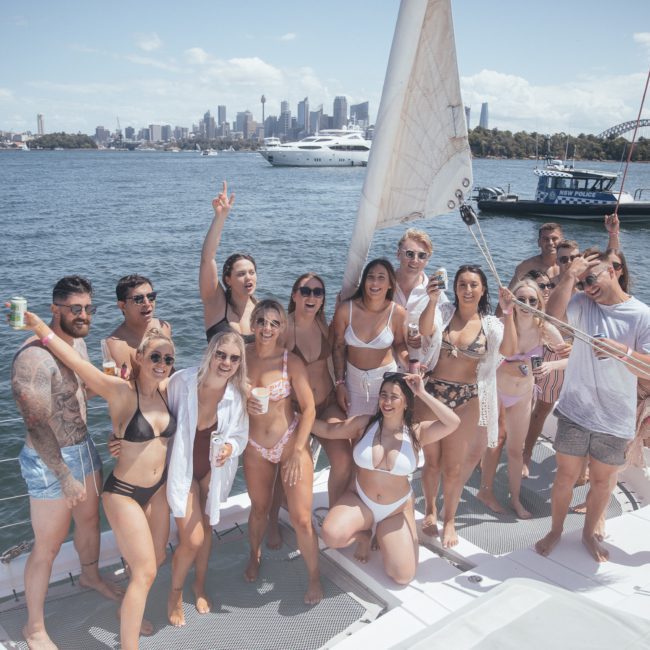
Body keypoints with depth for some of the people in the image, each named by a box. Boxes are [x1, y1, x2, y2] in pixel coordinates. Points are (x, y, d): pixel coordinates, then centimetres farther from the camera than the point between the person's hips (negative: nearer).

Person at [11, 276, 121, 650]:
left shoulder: (78, 343, 1)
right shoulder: (34, 358, -27)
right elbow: (37, 425, -26)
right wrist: (65, 476, -24)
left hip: (84, 448, 8)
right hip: (50, 461, -8)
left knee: (90, 519, 27)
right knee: (49, 546, 6)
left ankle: (91, 576, 54)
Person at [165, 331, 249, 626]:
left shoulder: (237, 394, -20)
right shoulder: (181, 381, -27)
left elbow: (240, 434, -8)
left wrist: (230, 447, -29)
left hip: (214, 469, 3)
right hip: (182, 467, -2)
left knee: (206, 528, 19)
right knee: (192, 539, -5)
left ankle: (199, 585, 47)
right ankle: (175, 594, 26)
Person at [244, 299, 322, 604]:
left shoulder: (291, 362, -14)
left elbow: (309, 408, -11)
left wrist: (297, 453, -15)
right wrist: (244, 403, -16)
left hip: (291, 442, -3)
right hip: (255, 446, 3)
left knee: (301, 518, -4)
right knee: (259, 508, 21)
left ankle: (314, 576, 21)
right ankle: (255, 555, 51)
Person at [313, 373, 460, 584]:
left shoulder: (416, 433, -11)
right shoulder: (364, 424, -9)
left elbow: (453, 423, -26)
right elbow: (328, 429, -1)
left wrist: (422, 394, -27)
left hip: (397, 510, 0)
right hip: (360, 501, 0)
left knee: (403, 576, -10)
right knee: (332, 536, -30)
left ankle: (381, 535, 21)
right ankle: (364, 535, 7)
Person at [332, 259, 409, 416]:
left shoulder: (398, 313, -15)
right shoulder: (345, 309, -14)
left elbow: (399, 345, 1)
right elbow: (339, 347, -3)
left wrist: (410, 362, -19)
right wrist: (339, 383, -2)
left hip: (386, 379, -1)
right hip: (354, 378, 1)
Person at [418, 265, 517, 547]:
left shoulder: (490, 324, 0)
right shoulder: (443, 312, -3)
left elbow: (509, 350, -17)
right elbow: (425, 330, -23)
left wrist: (508, 314, -27)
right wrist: (432, 300, -38)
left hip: (466, 400, 0)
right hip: (432, 392, 0)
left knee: (453, 466, 8)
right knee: (432, 460, 12)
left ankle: (449, 520, 29)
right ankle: (430, 510, 36)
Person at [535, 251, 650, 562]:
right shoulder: (582, 304, -3)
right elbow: (552, 315, -24)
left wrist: (623, 352, -33)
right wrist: (570, 274, -23)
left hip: (615, 421, 0)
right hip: (574, 412, 1)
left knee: (602, 480, 16)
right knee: (566, 476, 12)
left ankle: (590, 533, 39)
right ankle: (555, 530, 33)